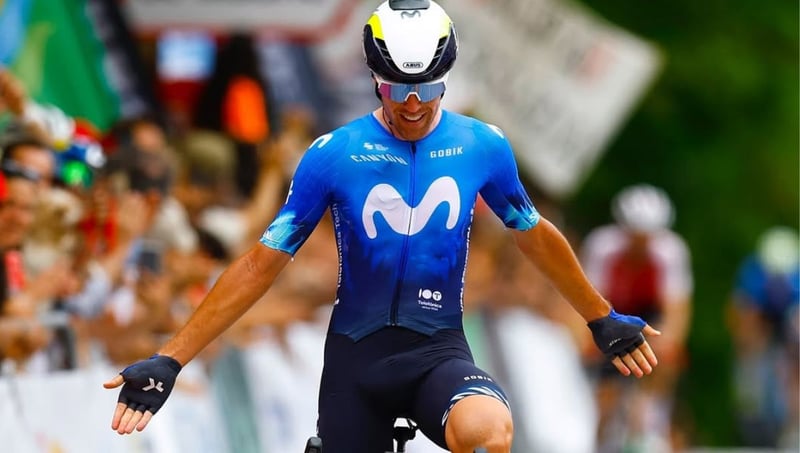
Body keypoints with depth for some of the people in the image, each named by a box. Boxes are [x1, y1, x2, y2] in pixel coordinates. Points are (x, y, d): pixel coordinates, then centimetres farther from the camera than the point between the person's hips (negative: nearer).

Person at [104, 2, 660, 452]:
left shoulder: (482, 146, -3)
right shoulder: (333, 155, -8)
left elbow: (534, 235, 14)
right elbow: (263, 262, -6)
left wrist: (604, 320, 22)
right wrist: (170, 360, -11)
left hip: (438, 351, 0)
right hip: (357, 355, 0)